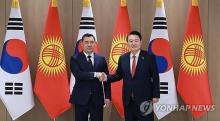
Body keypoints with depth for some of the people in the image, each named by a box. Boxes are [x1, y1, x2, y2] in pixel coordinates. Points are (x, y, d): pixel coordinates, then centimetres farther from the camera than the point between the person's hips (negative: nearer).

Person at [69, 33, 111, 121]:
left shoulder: (101, 59, 8)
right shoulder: (75, 59, -1)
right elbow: (78, 75, -17)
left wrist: (107, 96, 2)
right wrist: (95, 74, -22)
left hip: (97, 99, 2)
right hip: (81, 98, -2)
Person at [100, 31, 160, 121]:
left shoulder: (149, 57, -5)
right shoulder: (123, 58, 6)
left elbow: (155, 77, -4)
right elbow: (119, 75, 13)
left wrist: (156, 95, -7)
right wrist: (107, 78, -5)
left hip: (145, 98, -3)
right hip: (128, 100, 4)